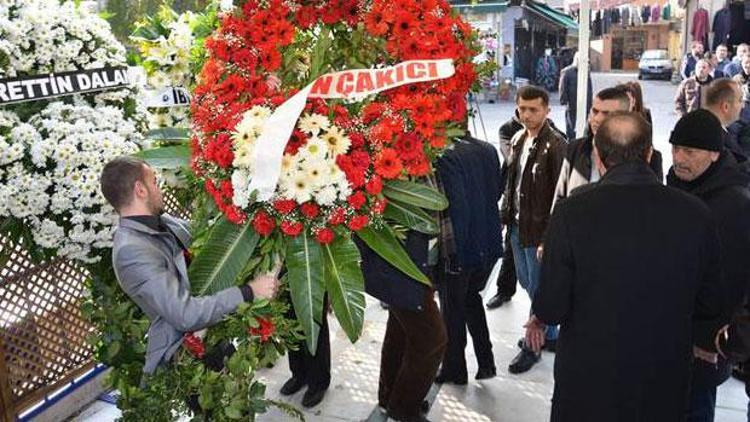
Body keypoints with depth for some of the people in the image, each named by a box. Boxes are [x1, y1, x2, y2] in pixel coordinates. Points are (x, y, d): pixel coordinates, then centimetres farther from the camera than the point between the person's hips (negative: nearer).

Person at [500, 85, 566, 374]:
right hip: (517, 225, 8)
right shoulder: (518, 140, 8)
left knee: (538, 289, 5)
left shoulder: (555, 145, -15)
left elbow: (560, 194, -17)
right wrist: (505, 215, 10)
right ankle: (549, 333, 40)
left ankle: (533, 346, 21)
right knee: (526, 283, 19)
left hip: (540, 229, -8)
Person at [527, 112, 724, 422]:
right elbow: (709, 305, 0)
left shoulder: (571, 212, -20)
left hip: (587, 376, -2)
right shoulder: (695, 214, -12)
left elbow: (552, 306, -15)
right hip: (665, 385, 3)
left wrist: (539, 318, 8)